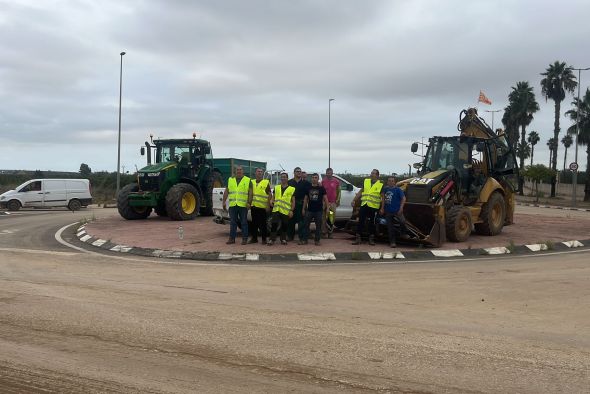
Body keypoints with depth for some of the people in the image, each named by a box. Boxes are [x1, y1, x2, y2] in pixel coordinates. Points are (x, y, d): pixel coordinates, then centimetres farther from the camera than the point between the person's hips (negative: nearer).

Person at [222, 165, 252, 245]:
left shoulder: (248, 180, 5)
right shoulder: (230, 180, 14)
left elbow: (250, 193, -1)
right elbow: (226, 192, 14)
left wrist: (249, 203, -11)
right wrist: (224, 202, 6)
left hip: (243, 205, -3)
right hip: (232, 205, 3)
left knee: (244, 222, 2)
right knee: (232, 222, 6)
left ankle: (244, 239, 8)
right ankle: (232, 238, 11)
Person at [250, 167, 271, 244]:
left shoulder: (266, 182, 1)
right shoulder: (252, 182, 14)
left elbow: (269, 195, -3)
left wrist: (268, 205, -10)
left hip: (262, 207, -4)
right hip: (254, 206, 4)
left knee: (263, 223, 0)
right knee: (254, 223, 9)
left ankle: (264, 239, 8)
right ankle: (254, 238, 18)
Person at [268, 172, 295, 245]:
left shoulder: (292, 189, 5)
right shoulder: (276, 187, 15)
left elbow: (293, 201, 3)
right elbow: (273, 197, 19)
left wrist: (291, 210, -6)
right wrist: (271, 201, -4)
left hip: (286, 211, -2)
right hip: (276, 209, 2)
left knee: (284, 226, 6)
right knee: (274, 225, -5)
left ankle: (283, 239, 18)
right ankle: (272, 239, -1)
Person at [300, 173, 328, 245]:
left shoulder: (321, 188, 1)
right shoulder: (308, 188, 8)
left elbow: (325, 198, 2)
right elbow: (305, 199, 12)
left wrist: (326, 207, -7)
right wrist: (303, 208, 9)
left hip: (319, 210, -2)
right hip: (309, 210, 2)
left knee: (318, 226, 3)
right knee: (306, 224, 1)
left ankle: (317, 240, 12)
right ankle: (304, 240, 7)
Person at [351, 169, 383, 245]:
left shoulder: (381, 184, -1)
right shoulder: (366, 181, 10)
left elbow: (382, 197, 0)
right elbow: (360, 192, 14)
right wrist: (354, 201, 7)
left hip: (373, 207, -3)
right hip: (364, 205, 3)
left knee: (372, 223, 5)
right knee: (361, 222, 2)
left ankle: (371, 239, 16)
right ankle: (358, 239, 8)